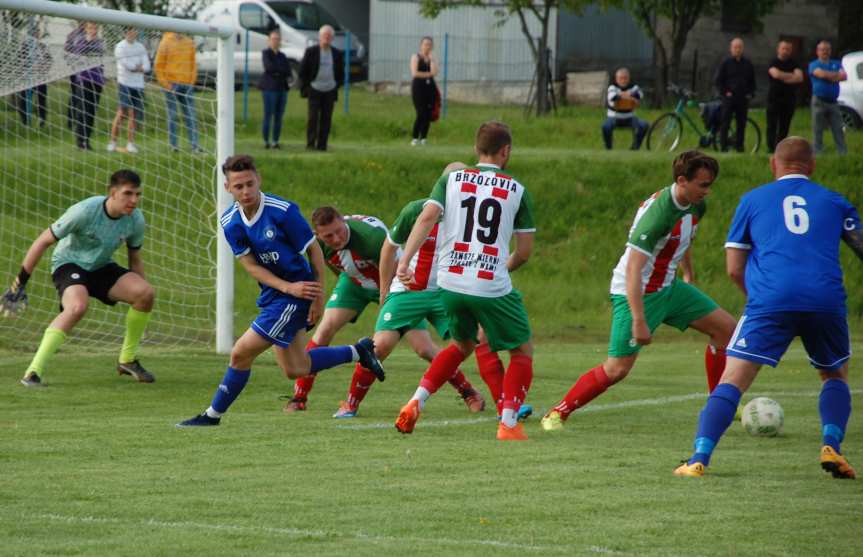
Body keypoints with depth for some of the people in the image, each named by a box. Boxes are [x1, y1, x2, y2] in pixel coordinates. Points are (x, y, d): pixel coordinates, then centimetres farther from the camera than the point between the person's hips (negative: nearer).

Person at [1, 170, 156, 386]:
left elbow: (135, 259, 8)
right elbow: (43, 241, -18)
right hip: (68, 263, -6)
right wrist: (20, 282, -15)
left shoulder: (135, 220, -10)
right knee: (78, 306, -37)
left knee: (146, 293, -17)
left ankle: (127, 360, 3)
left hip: (102, 267, 6)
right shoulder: (85, 212, -26)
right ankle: (34, 371, -34)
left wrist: (139, 291, 10)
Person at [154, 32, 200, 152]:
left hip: (187, 84, 4)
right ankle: (173, 145, 7)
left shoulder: (190, 43, 10)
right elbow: (158, 65, -3)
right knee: (172, 116, 2)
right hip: (172, 85, -4)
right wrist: (165, 83, -9)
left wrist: (192, 81, 6)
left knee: (191, 115, 1)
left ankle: (194, 145, 2)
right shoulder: (166, 43, -3)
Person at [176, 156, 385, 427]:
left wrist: (319, 297, -9)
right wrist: (288, 287, -19)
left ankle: (213, 415, 9)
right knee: (295, 370, 16)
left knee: (241, 354, -8)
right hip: (272, 294, 7)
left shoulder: (283, 211, -20)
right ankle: (358, 351, 33)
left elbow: (314, 250, -10)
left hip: (297, 297, -7)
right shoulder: (230, 222, -4)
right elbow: (251, 265, -4)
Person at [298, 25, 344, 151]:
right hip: (314, 90, -3)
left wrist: (337, 85, 6)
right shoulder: (311, 52, -2)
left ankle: (322, 145, 3)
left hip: (330, 92, 3)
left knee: (326, 119, 0)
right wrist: (306, 85, -2)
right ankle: (310, 144, -7)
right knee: (313, 117, -9)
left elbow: (341, 73, 16)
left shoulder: (337, 54, 6)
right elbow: (302, 70, 3)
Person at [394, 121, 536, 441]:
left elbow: (427, 217, -9)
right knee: (523, 351, 15)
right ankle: (508, 424, 0)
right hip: (493, 288, -4)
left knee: (463, 345, 29)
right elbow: (525, 251, 5)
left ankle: (416, 403, 14)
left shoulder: (451, 179, 7)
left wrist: (405, 262, -16)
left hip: (451, 282, 4)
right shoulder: (517, 190, 3)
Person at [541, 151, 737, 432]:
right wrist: (639, 321, -37)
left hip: (667, 287, 9)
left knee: (725, 327, 5)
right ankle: (556, 414, 1)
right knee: (617, 369, -14)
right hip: (634, 293, -9)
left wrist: (688, 274, 32)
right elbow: (633, 269, -34)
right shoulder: (658, 211, -30)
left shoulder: (696, 206, -2)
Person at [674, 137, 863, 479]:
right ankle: (831, 446, 4)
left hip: (771, 300, -1)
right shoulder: (834, 201, 20)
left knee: (732, 382, -1)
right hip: (827, 302, 1)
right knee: (835, 375, 25)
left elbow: (734, 269, 17)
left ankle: (699, 459, -15)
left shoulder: (753, 200, 19)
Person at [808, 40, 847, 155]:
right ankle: (818, 153, 4)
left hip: (833, 102, 3)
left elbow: (844, 76, -3)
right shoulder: (814, 65, 2)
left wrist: (829, 76, -13)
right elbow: (821, 74, -19)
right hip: (819, 101, -3)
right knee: (818, 130, 0)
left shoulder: (836, 64, 14)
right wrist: (836, 74, -6)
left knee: (838, 130, 1)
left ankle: (843, 152, 1)